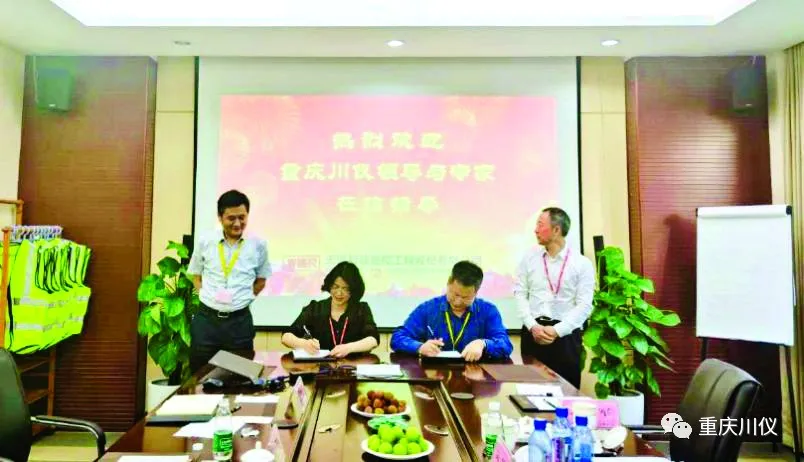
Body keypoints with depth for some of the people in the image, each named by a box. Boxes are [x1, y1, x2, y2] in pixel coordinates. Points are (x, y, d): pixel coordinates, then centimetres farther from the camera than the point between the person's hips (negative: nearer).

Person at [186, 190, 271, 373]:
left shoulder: (258, 245, -2)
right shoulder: (205, 242, 0)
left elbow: (261, 280, 11)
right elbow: (196, 276, 13)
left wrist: (245, 298, 0)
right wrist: (207, 296, 0)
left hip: (240, 321, 0)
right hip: (206, 318, 1)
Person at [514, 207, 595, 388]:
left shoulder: (582, 263, -1)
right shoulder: (529, 258, 7)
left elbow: (584, 305, -6)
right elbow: (520, 294, 4)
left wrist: (557, 330, -15)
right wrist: (532, 326, -9)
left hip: (566, 334, -2)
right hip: (533, 332, 2)